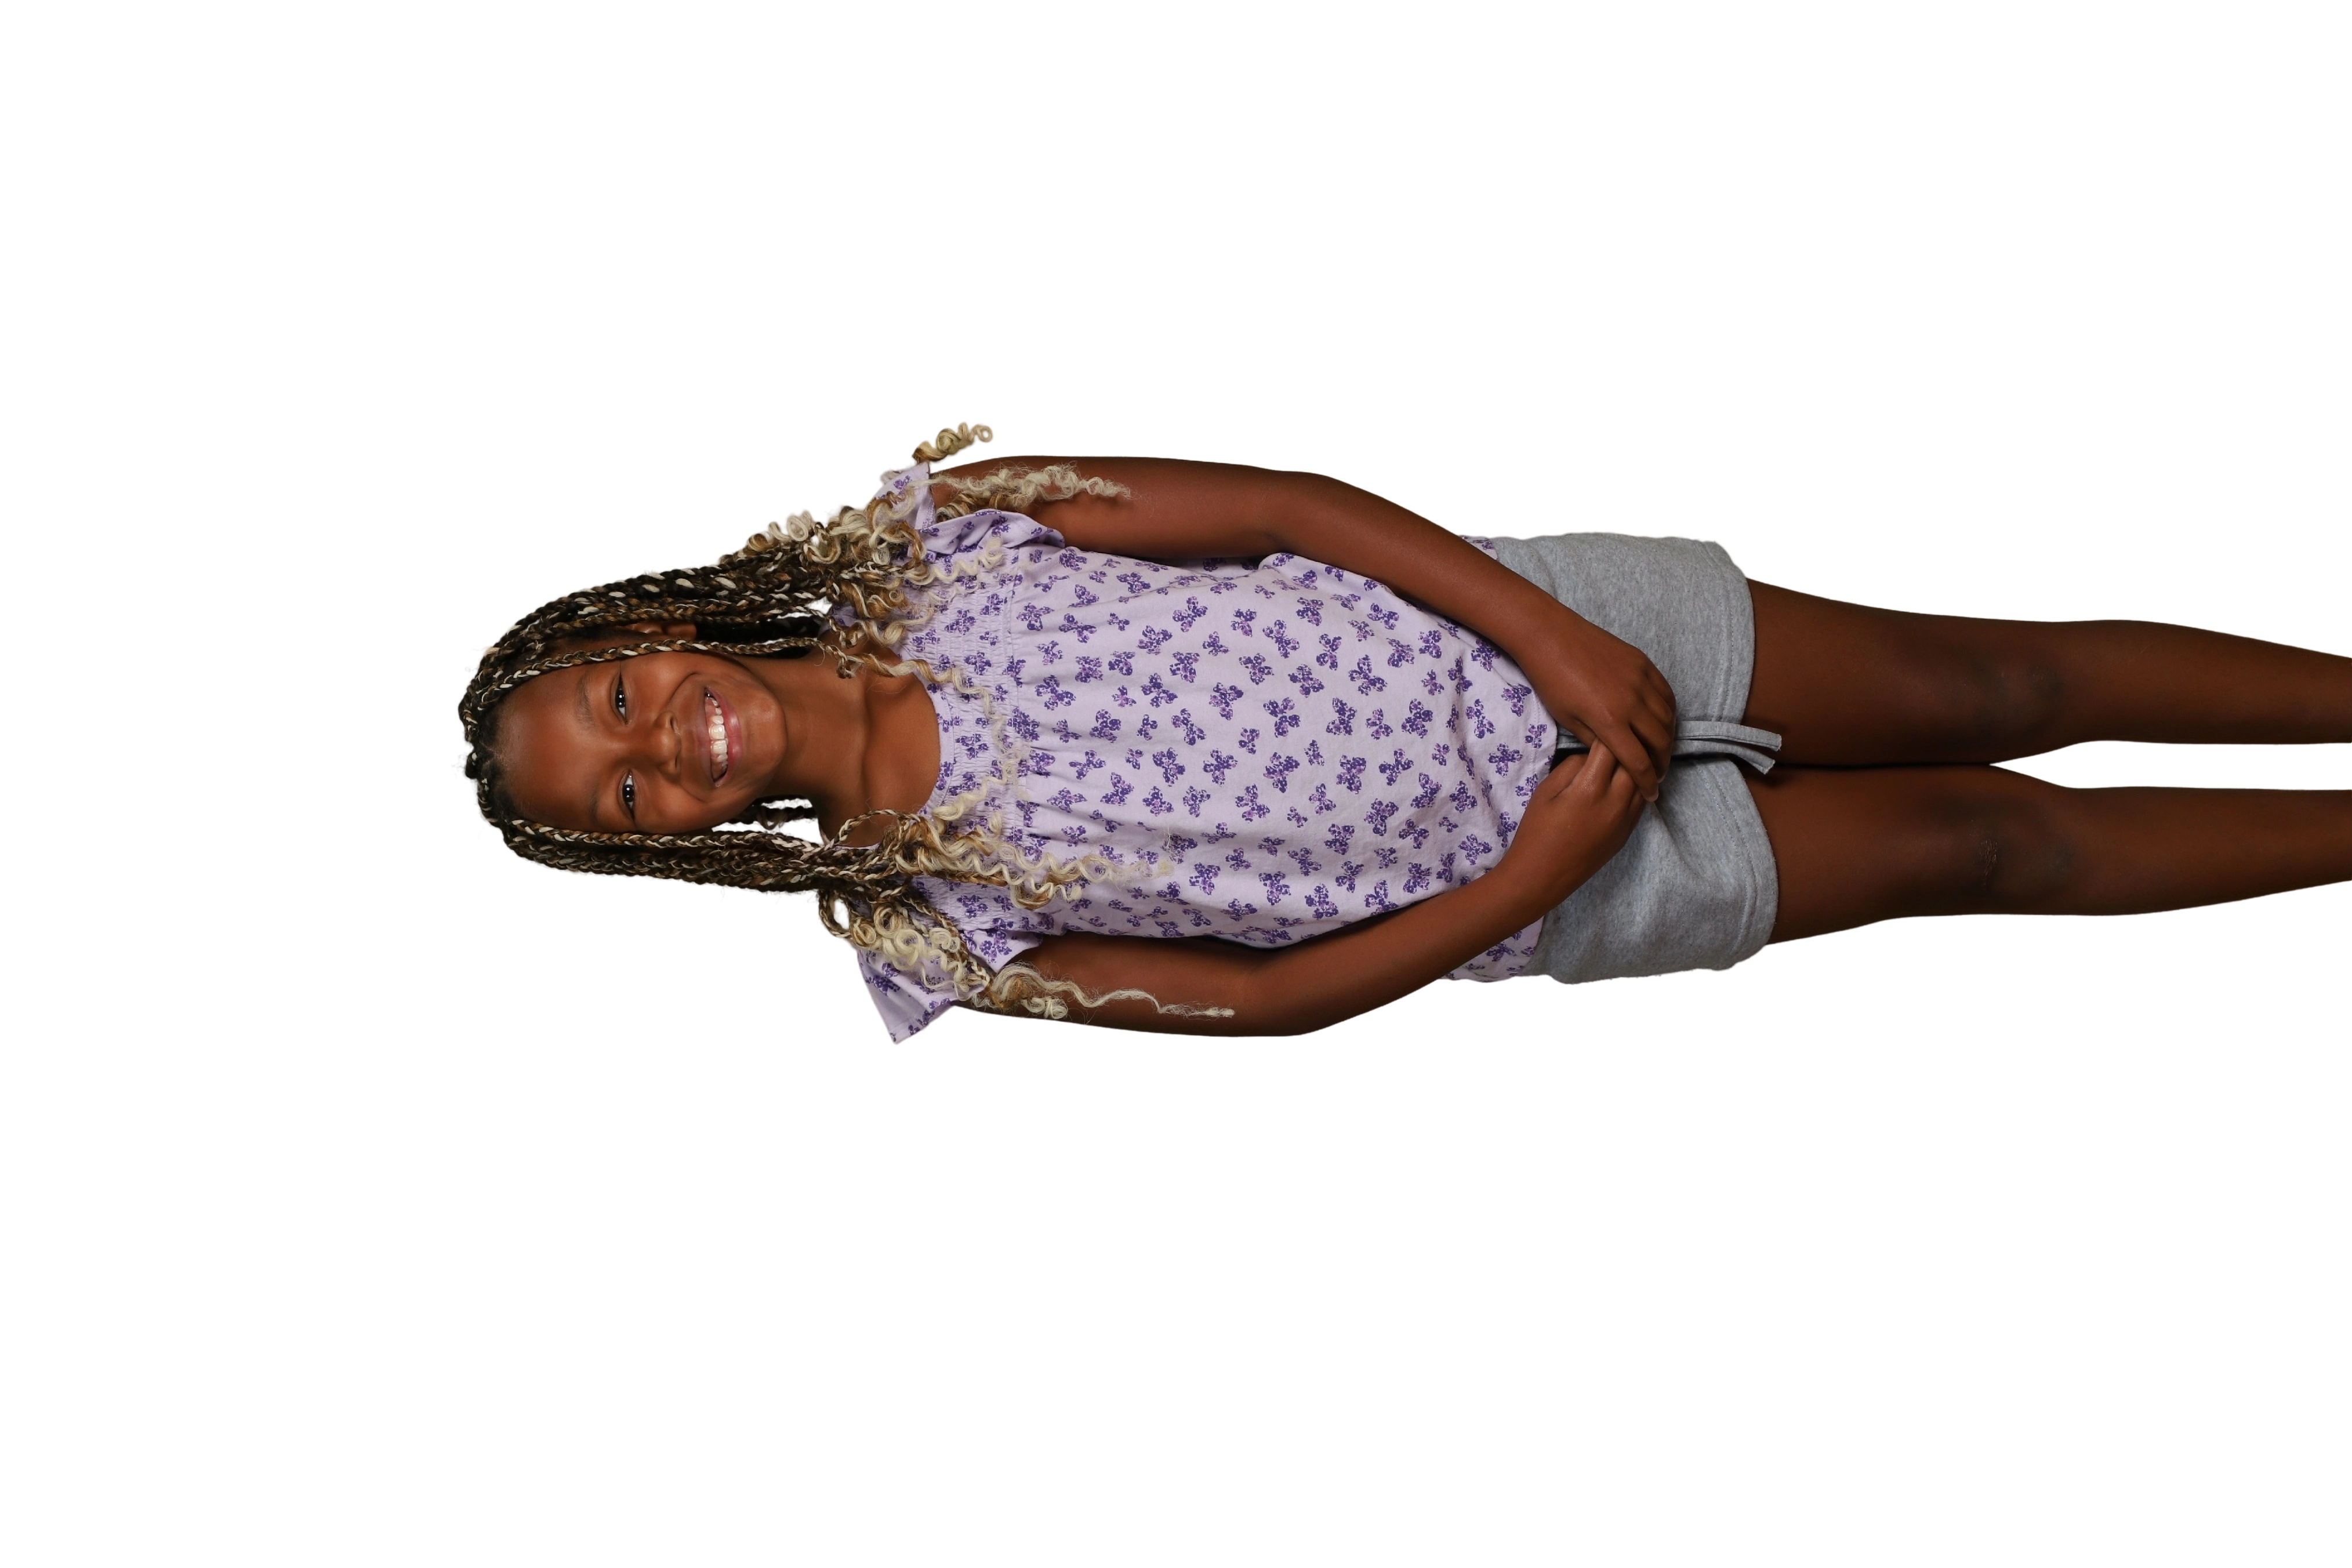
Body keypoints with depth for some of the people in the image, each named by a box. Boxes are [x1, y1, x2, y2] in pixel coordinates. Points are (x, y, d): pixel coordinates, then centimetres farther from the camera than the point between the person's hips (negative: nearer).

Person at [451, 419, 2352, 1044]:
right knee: (1977, 842, -1)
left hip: (1533, 620, 1)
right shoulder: (932, 934, -11)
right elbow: (1268, 997, -8)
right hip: (1522, 889, -1)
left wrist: (1560, 638, -18)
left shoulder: (927, 530, -11)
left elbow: (1288, 501, -10)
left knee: (1989, 687, 2)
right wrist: (1529, 885, -19)